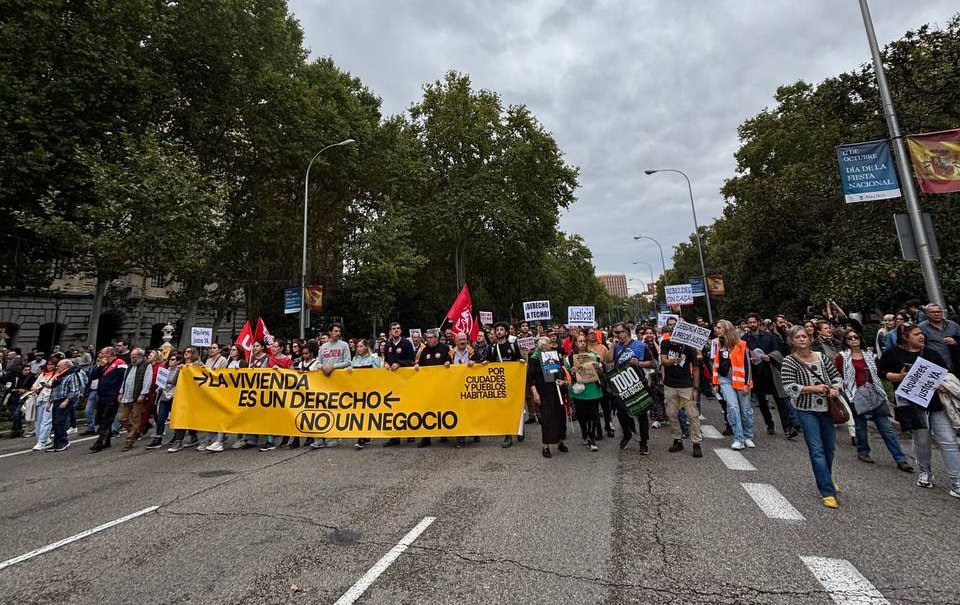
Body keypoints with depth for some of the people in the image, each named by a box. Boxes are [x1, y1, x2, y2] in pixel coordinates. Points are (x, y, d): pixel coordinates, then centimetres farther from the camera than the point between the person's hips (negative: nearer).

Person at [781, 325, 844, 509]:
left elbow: (836, 375, 12)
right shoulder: (789, 361, -10)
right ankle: (828, 492, 0)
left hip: (826, 408, 5)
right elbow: (789, 387, -15)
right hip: (807, 410, -5)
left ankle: (826, 479, 42)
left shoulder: (821, 357, 4)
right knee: (817, 450, -5)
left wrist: (835, 388, -7)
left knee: (829, 447, 18)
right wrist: (813, 388, -22)